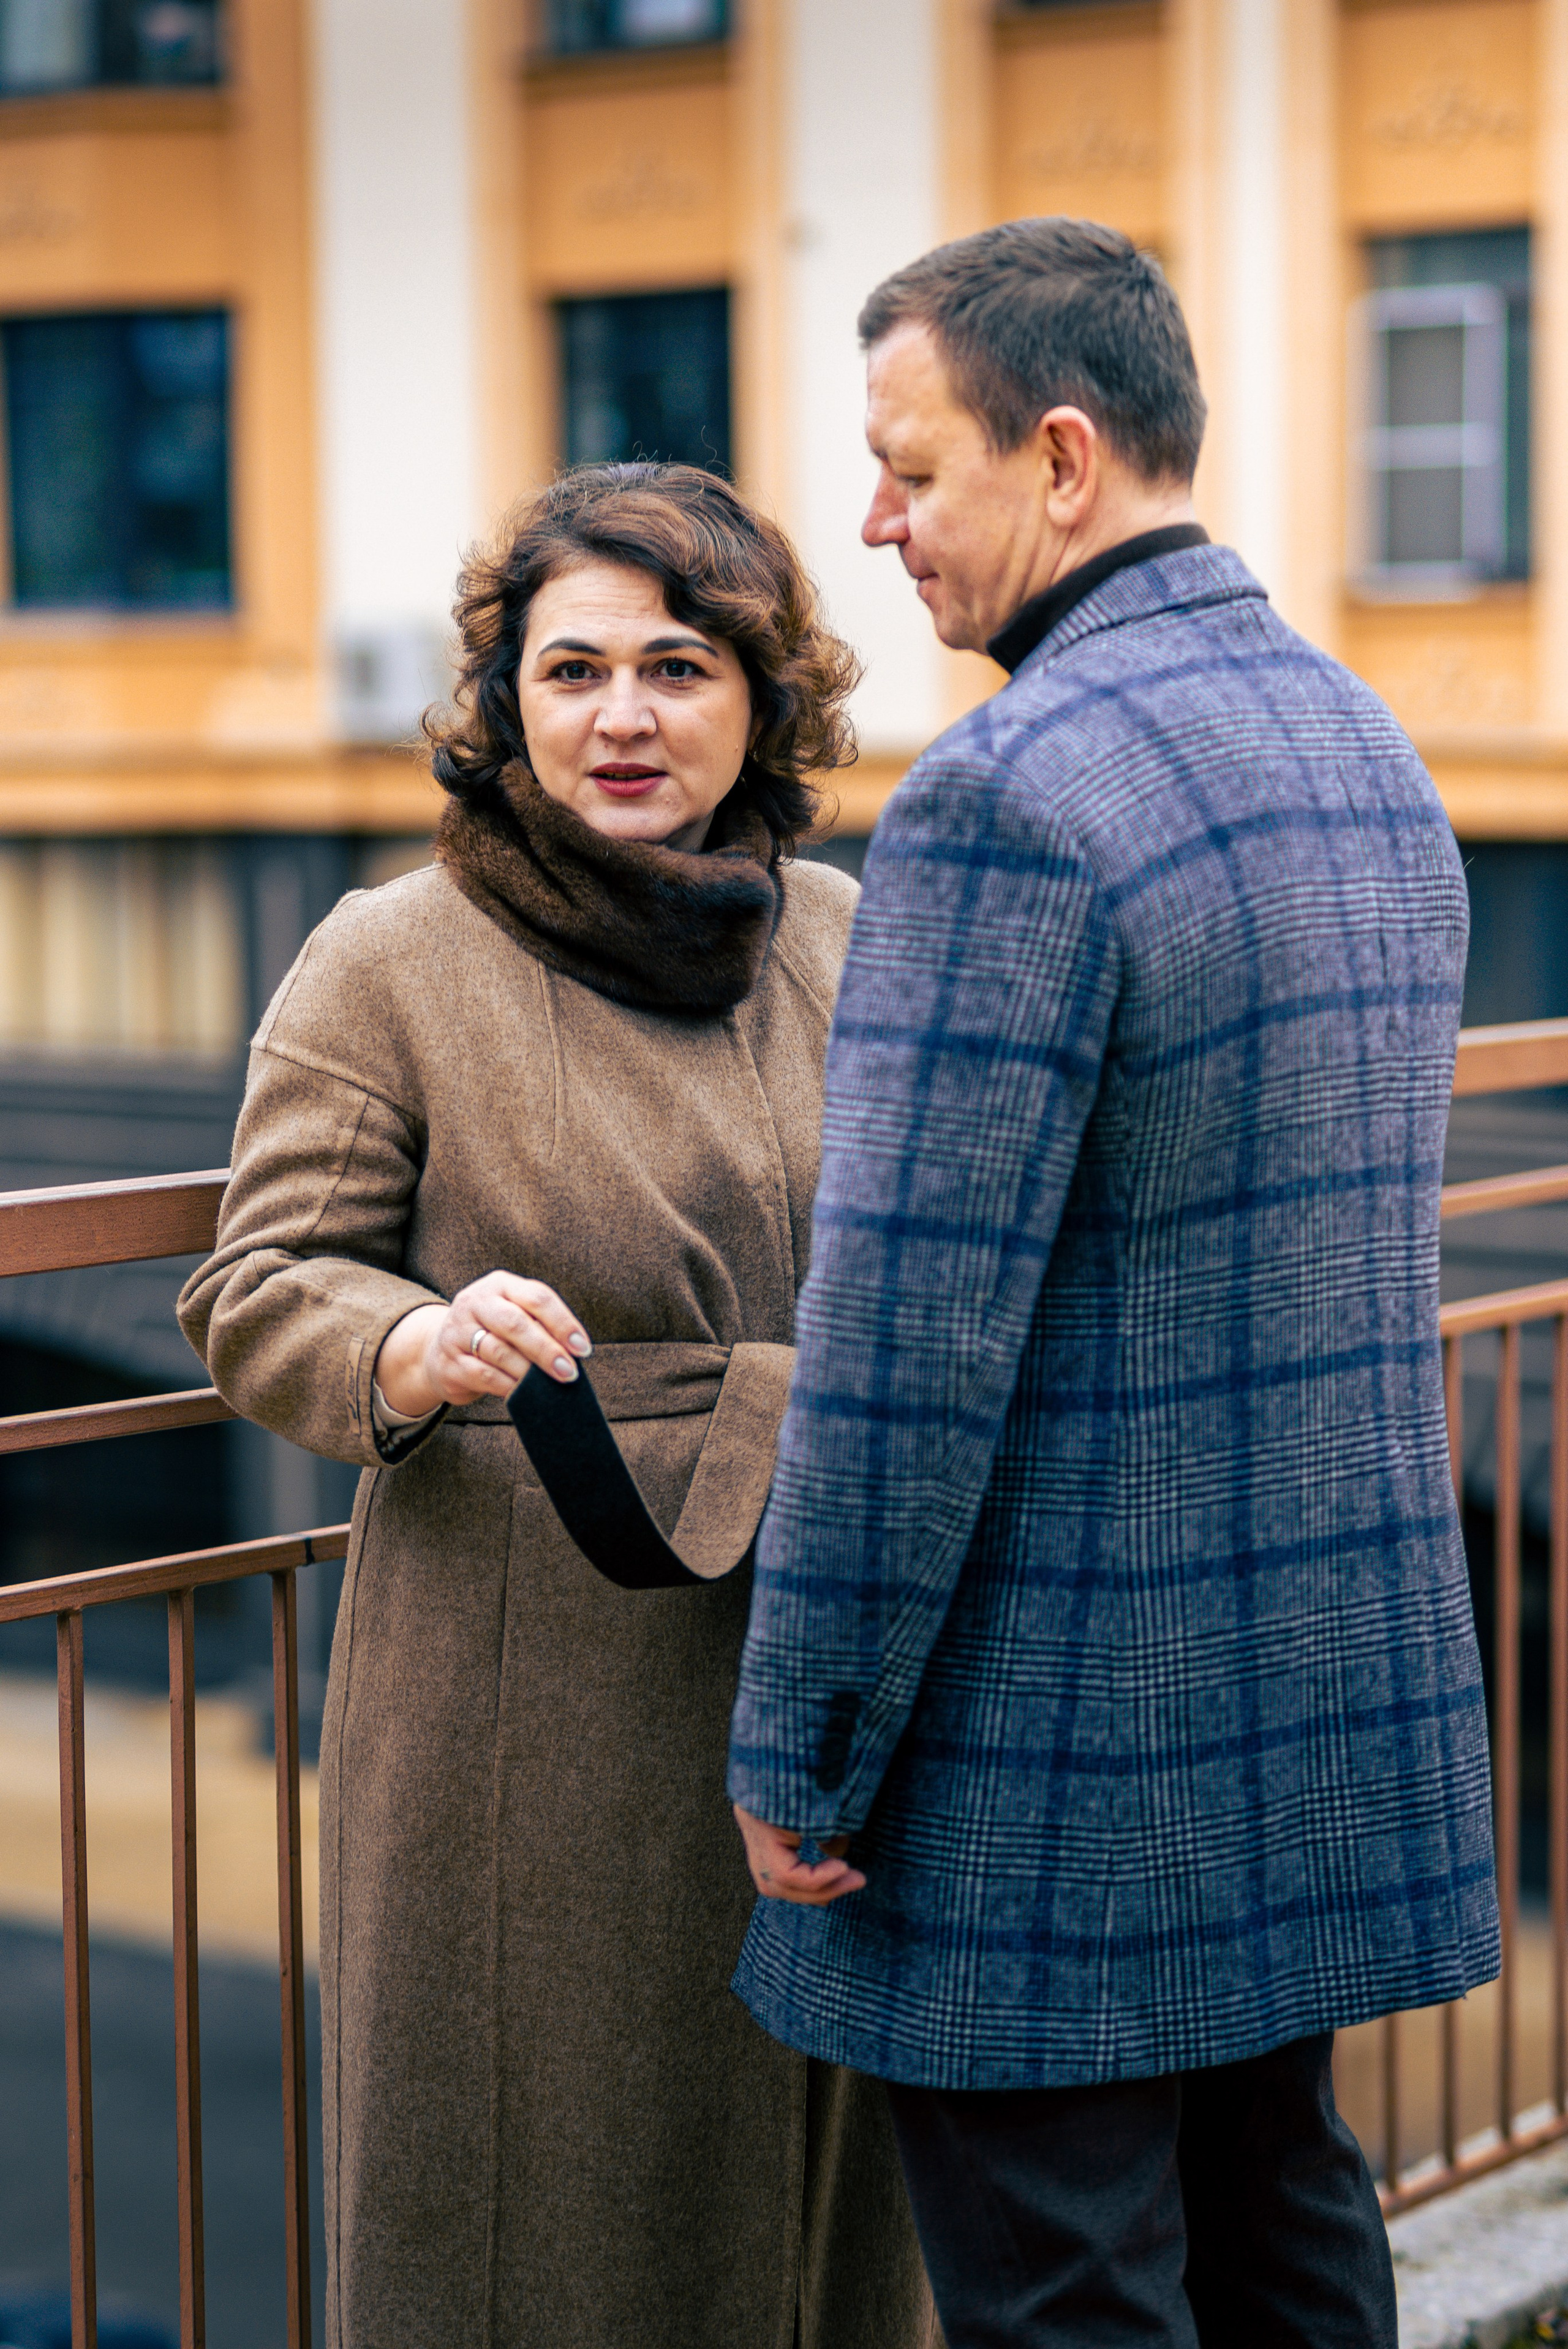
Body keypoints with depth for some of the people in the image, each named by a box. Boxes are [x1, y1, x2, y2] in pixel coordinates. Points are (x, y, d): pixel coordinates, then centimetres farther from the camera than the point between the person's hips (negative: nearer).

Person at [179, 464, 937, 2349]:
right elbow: (258, 1302, -8)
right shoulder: (387, 967, -5)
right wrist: (420, 1350, -27)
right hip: (531, 1712, -4)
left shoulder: (851, 945, 8)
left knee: (817, 2194, 13)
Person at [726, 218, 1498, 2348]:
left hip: (1068, 1758, -9)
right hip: (1334, 1693, 9)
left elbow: (910, 1337, -22)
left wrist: (797, 1754, -13)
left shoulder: (1010, 796, -20)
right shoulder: (1369, 749, 9)